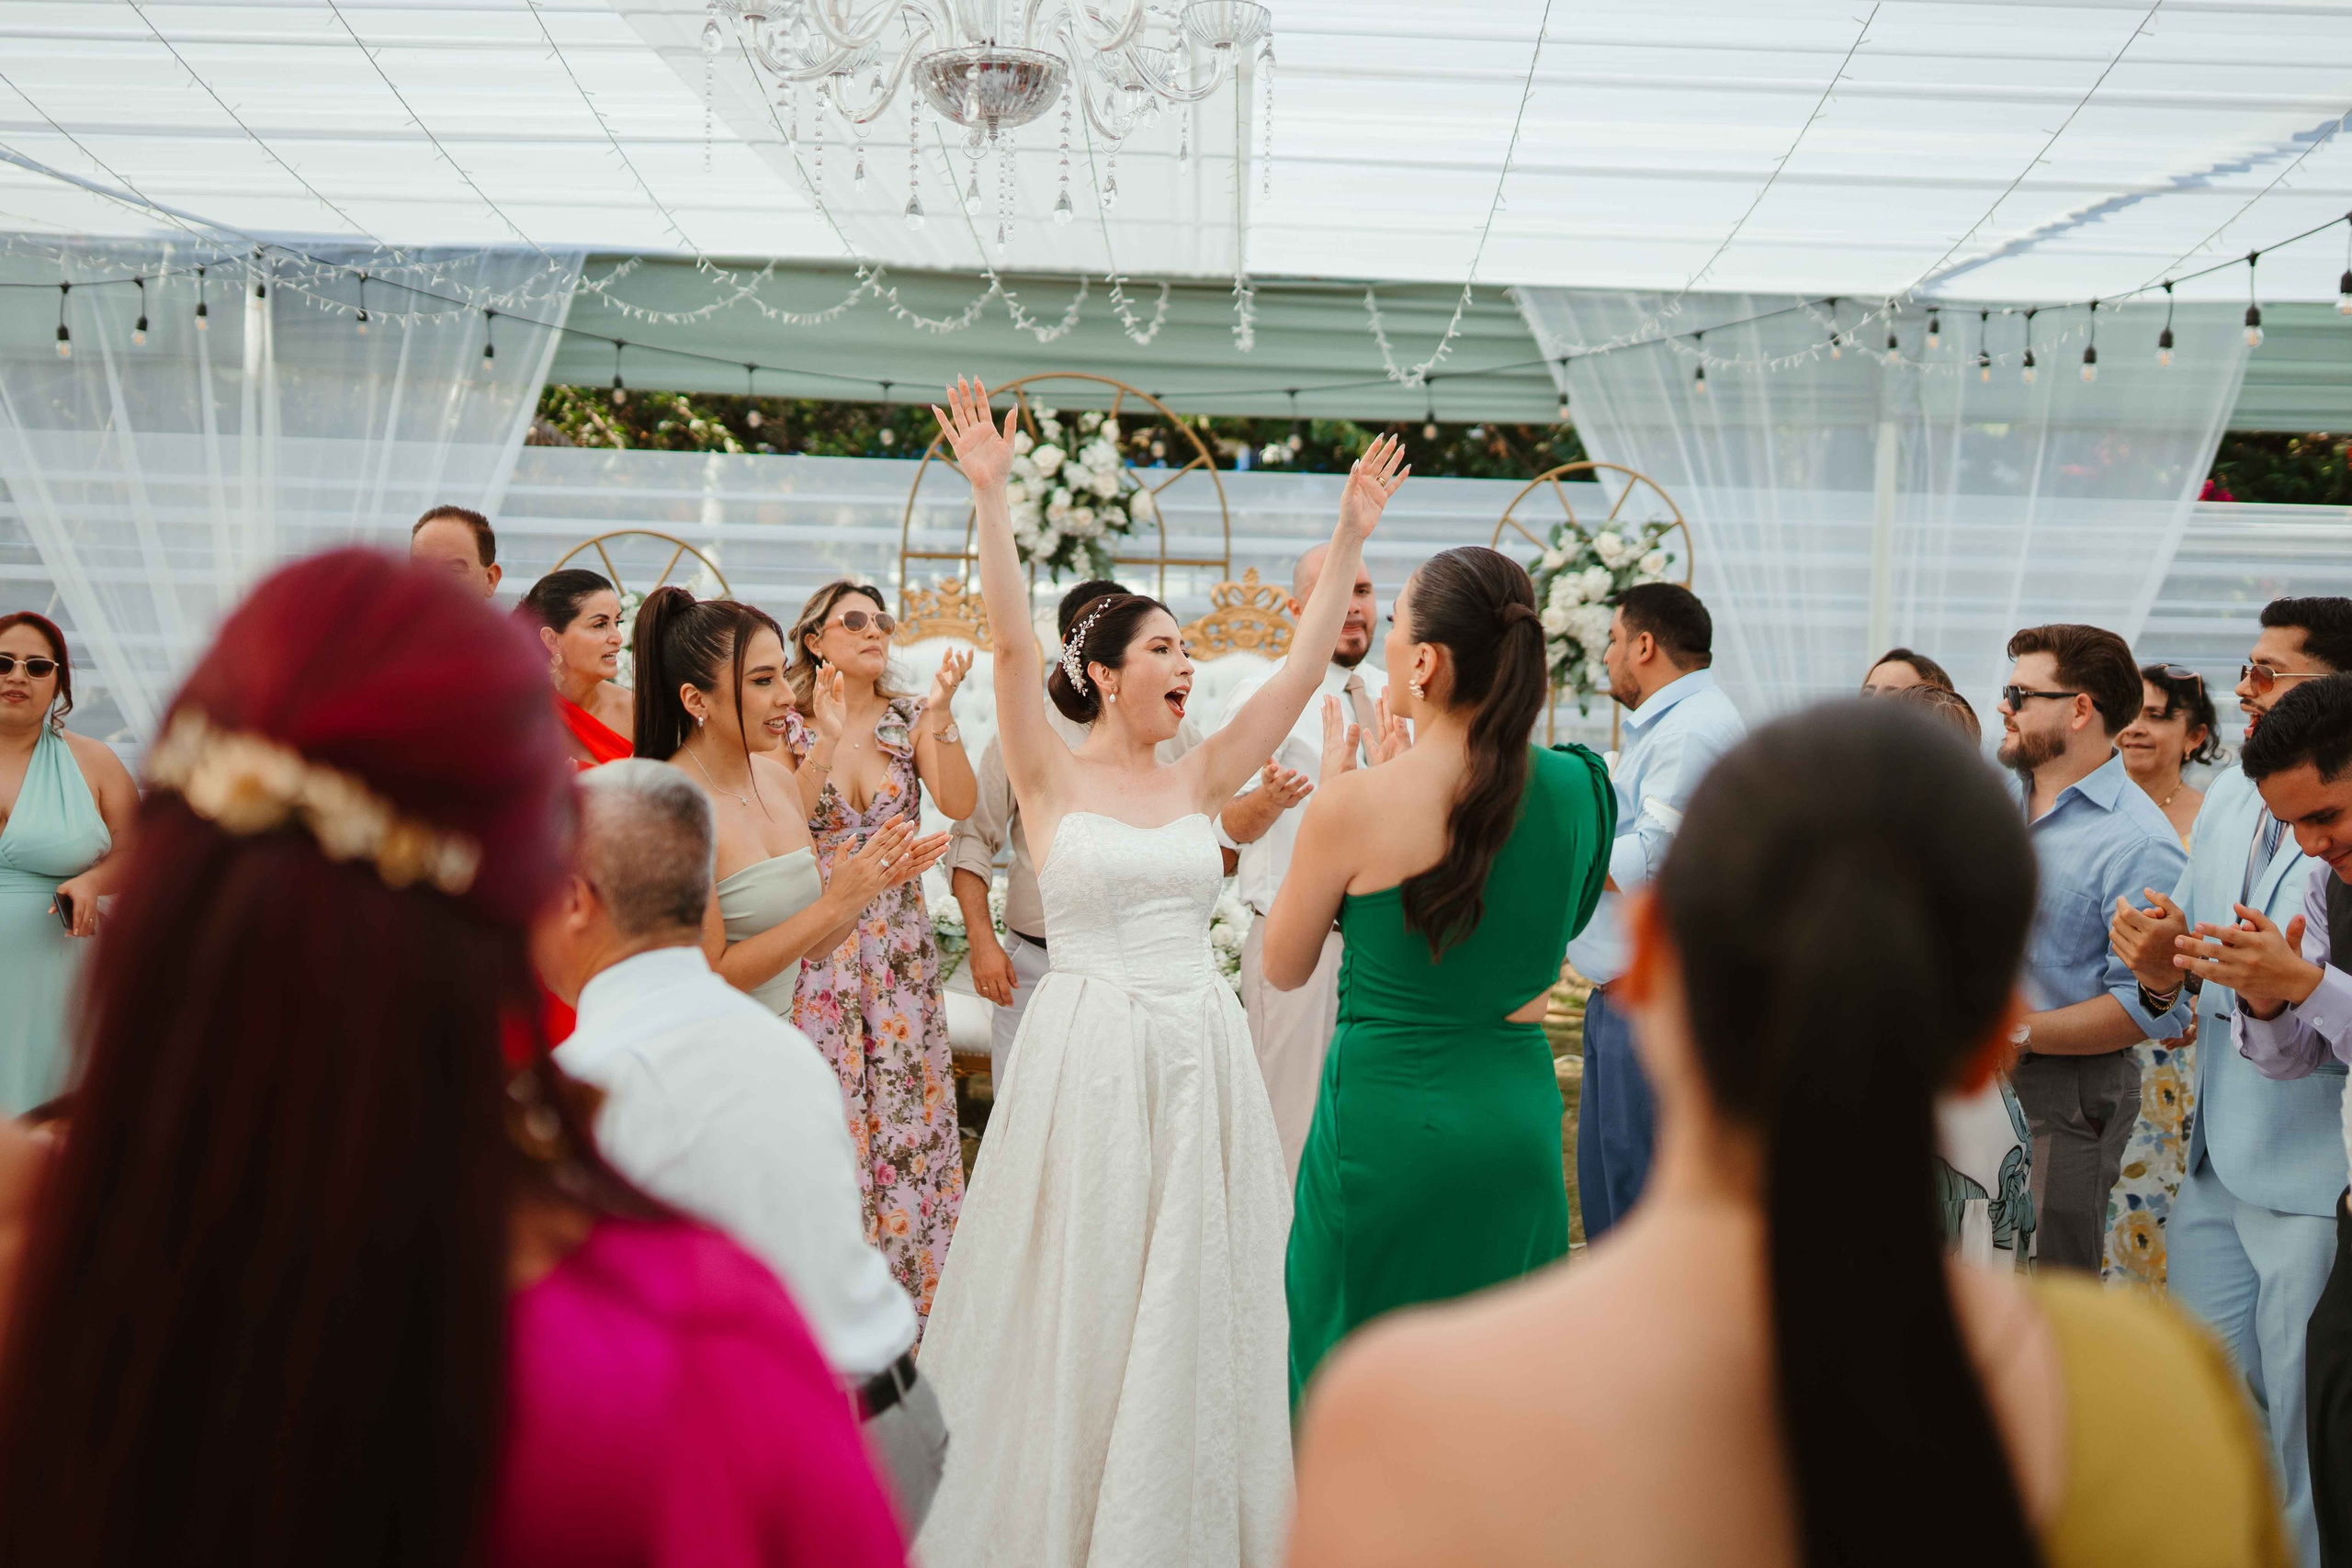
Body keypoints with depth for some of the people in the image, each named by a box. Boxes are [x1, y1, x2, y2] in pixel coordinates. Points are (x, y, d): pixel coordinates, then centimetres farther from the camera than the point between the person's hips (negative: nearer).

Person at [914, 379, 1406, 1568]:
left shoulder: (1199, 781, 9)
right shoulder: (1051, 777, -2)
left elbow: (1305, 666, 6)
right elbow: (1011, 639, -15)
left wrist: (1350, 537, 2)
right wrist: (988, 495, -23)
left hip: (1199, 1056, 4)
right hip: (1086, 1055, -4)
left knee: (1193, 1298, 9)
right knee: (1080, 1300, 4)